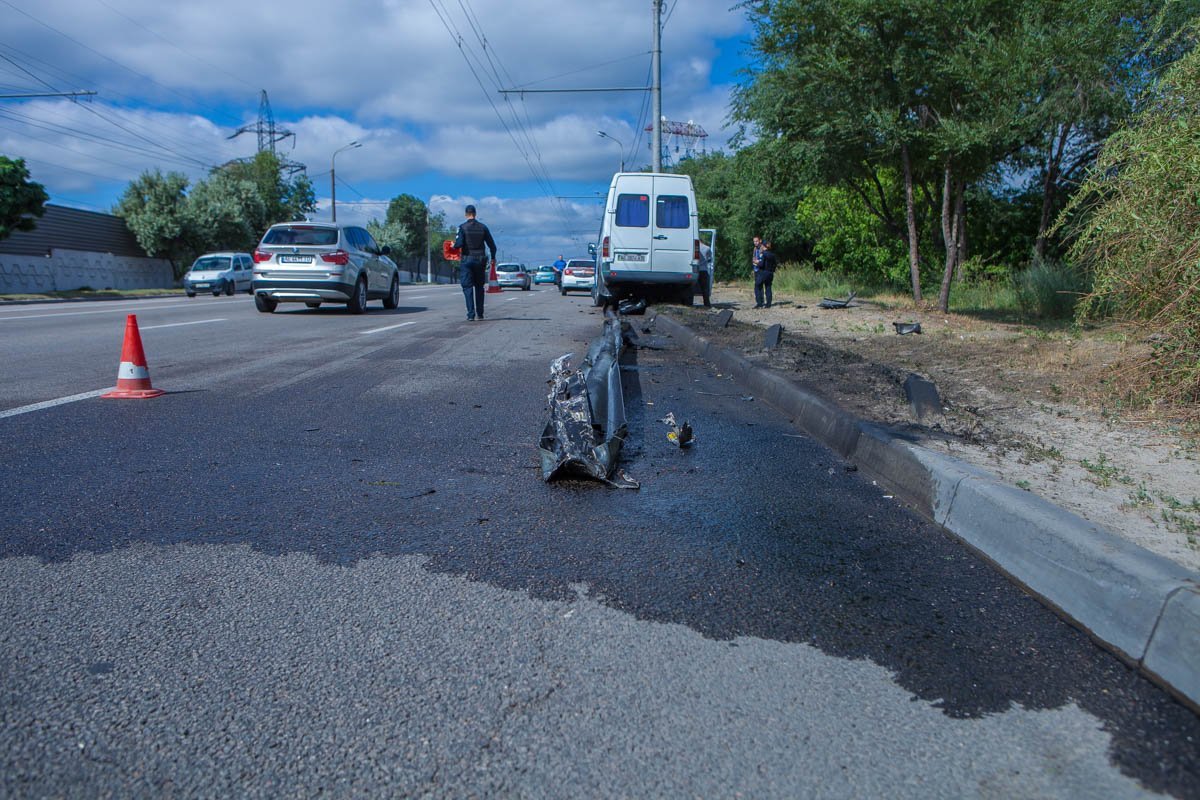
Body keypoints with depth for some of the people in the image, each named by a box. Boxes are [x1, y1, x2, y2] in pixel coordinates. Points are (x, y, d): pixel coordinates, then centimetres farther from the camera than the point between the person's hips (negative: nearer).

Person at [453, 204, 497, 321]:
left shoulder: (462, 227, -7)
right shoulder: (483, 227, 4)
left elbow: (459, 244, -17)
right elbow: (492, 245, 6)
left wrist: (454, 245, 6)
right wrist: (493, 257, 21)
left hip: (467, 259, -3)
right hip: (480, 260, 3)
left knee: (468, 287, 0)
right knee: (479, 287, 14)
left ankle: (471, 314, -9)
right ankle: (480, 313, 15)